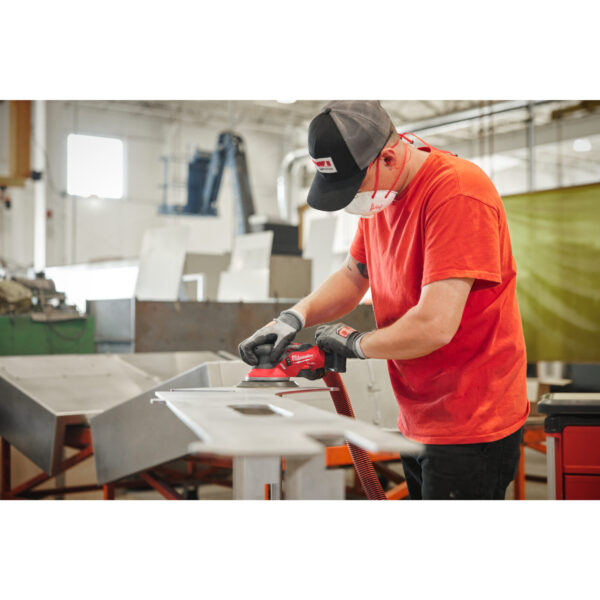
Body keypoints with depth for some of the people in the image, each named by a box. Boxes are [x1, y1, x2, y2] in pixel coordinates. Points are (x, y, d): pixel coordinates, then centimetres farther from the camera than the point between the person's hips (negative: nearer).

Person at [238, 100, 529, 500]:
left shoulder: (458, 193, -24)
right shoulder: (379, 193, 4)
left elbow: (434, 325, -28)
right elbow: (354, 275, 16)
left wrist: (355, 343, -11)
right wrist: (296, 316, -3)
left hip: (470, 428, -8)